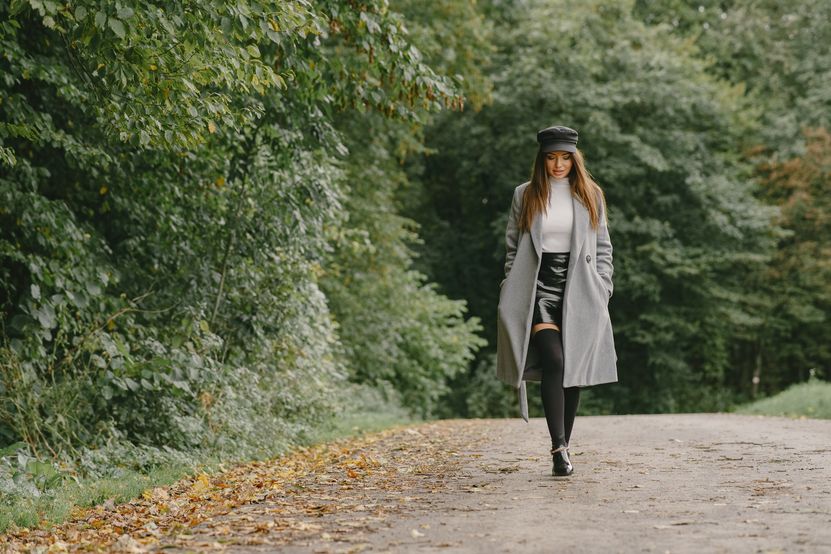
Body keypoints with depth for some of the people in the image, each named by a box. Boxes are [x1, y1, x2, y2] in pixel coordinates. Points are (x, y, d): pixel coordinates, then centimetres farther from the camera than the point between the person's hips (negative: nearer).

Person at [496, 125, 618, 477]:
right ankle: (559, 448, -20)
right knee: (554, 362, -18)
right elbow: (512, 247, 11)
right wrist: (514, 294, 4)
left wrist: (601, 290, 3)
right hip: (538, 289, -2)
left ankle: (563, 448, 13)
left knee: (573, 371, 2)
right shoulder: (525, 196, 9)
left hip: (578, 292, 2)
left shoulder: (591, 196, 11)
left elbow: (603, 248, 13)